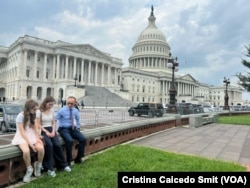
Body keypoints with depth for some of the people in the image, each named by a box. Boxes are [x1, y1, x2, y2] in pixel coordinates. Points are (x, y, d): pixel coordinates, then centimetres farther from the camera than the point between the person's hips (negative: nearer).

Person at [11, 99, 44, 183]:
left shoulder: (33, 115, 4)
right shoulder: (20, 116, -14)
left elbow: (35, 128, 4)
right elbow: (22, 132, -17)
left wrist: (37, 138, -12)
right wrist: (30, 144, -21)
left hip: (32, 135, 5)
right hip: (22, 137, -4)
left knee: (41, 148, -25)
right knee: (26, 151, -35)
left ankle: (38, 165, 3)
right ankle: (29, 169, -7)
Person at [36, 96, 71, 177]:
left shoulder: (52, 111, 11)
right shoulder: (39, 111, -5)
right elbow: (38, 124, -7)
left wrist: (53, 131, -3)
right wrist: (46, 132, -15)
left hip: (51, 130, 4)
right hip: (43, 131, -4)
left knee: (57, 145, -19)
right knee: (49, 145, -30)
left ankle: (63, 165, -1)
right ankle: (49, 168, -19)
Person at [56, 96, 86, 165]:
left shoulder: (75, 111, 5)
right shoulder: (62, 110, -8)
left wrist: (78, 127, 16)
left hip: (73, 129, 5)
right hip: (64, 129, -4)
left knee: (83, 139, -18)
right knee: (70, 141, -33)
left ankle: (78, 158, -3)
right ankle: (68, 161, -14)